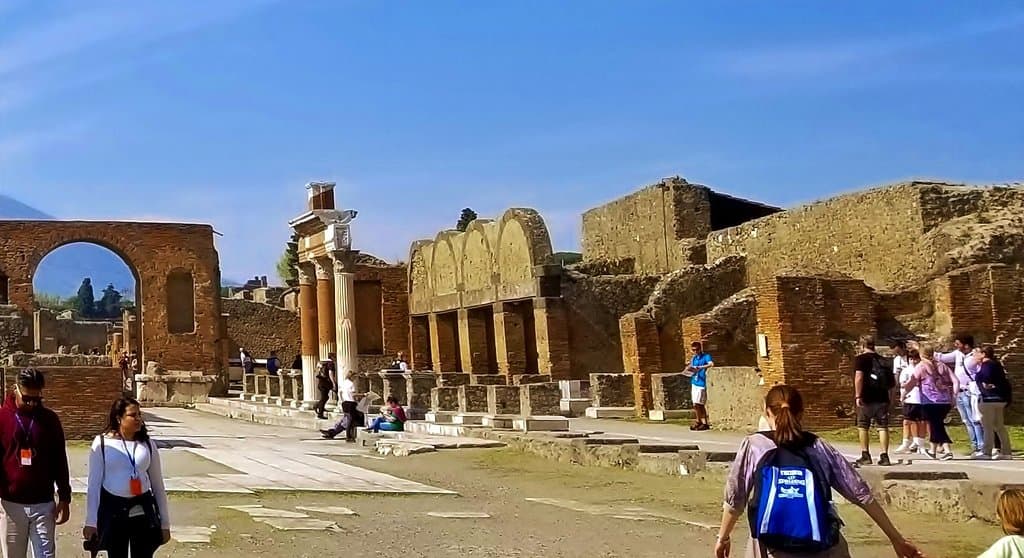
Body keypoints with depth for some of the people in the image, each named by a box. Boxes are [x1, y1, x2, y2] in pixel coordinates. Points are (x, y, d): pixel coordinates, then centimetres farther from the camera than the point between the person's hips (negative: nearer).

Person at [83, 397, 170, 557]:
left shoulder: (147, 444, 4)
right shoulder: (102, 443, -3)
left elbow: (157, 485, 9)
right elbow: (94, 483, -2)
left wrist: (164, 523, 9)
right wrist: (90, 521, -5)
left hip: (142, 511, 2)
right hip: (112, 509, -2)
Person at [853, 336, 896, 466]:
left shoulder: (861, 359, -3)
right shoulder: (883, 360, 14)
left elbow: (859, 377, -17)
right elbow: (892, 383, 17)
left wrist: (858, 396, -15)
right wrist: (890, 399, 24)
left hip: (866, 398, -4)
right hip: (882, 398, 4)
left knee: (863, 426, 7)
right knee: (882, 426, 4)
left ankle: (865, 456, 6)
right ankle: (884, 456, -2)